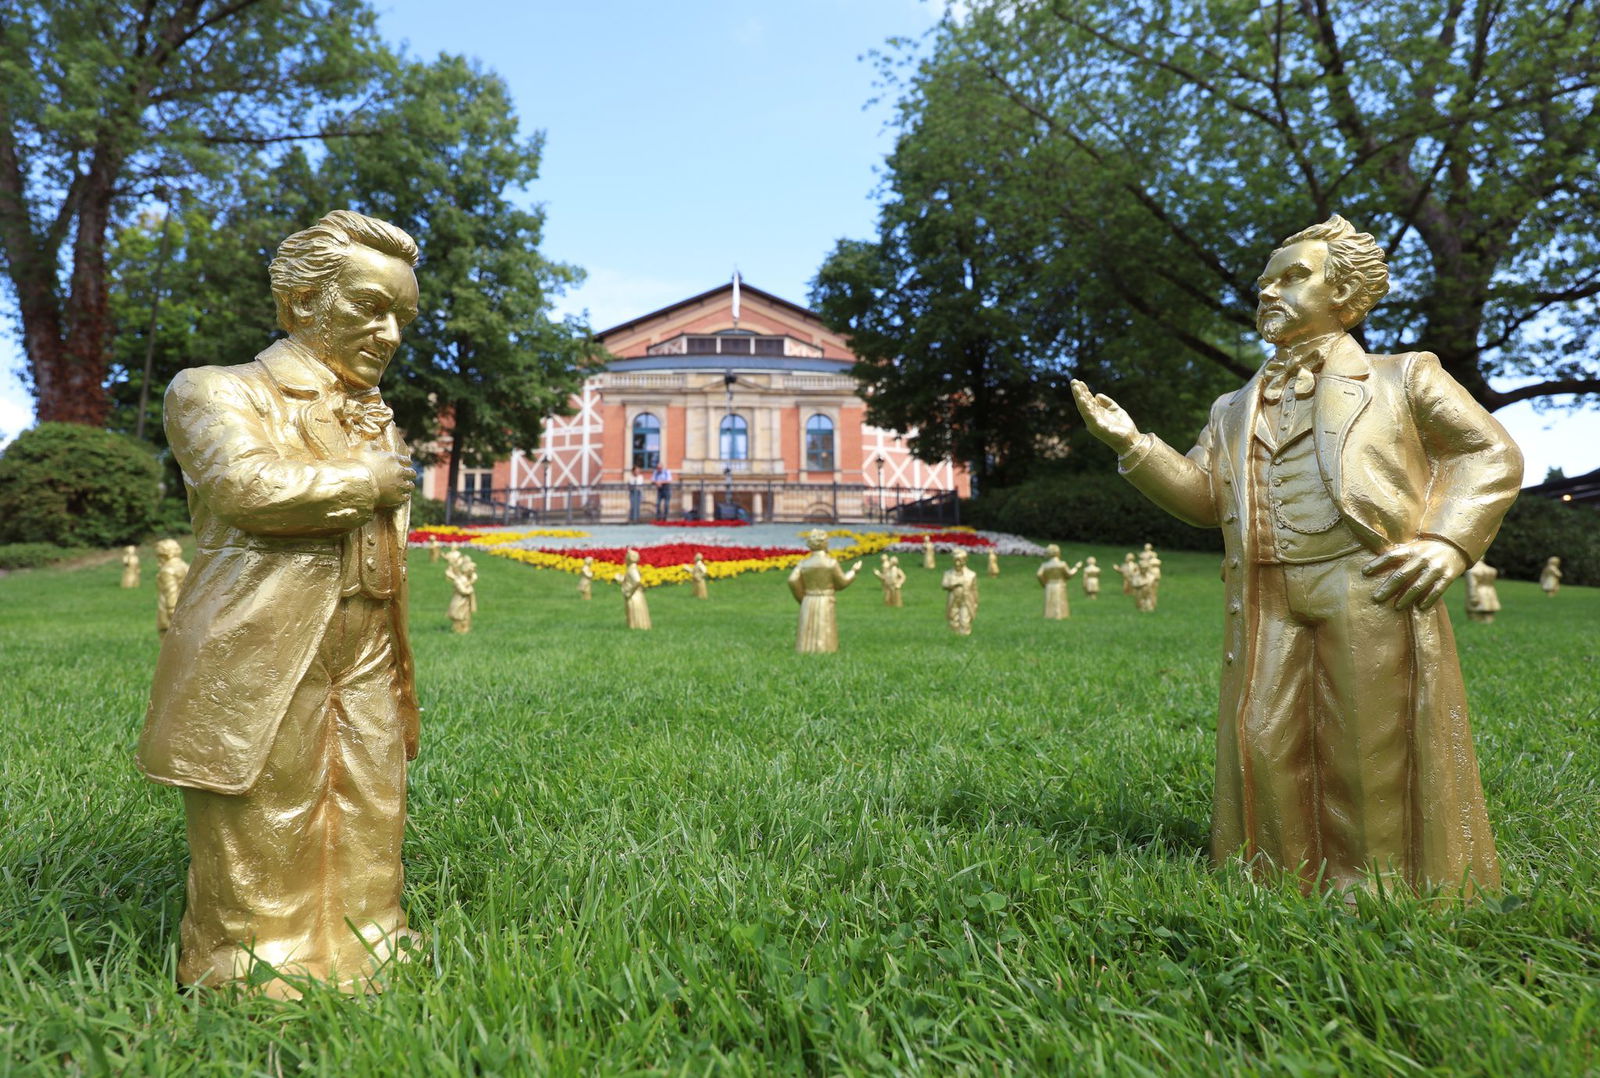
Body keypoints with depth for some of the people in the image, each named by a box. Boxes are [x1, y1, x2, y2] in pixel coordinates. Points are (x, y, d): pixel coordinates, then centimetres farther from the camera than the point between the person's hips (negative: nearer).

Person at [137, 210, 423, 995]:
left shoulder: (376, 417, 18)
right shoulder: (218, 393, -1)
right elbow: (251, 486, -23)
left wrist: (396, 674, 18)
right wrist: (366, 483, -9)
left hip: (363, 666, 6)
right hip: (259, 669, -6)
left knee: (364, 835, 11)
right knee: (260, 849, 1)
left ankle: (356, 959, 26)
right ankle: (249, 974, 19)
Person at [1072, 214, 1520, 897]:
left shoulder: (1402, 378, 12)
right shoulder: (1235, 410, 22)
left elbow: (1493, 454, 10)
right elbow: (1202, 497, 13)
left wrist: (1448, 542, -7)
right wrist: (1131, 443, 1)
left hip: (1371, 592, -3)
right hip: (1268, 603, 4)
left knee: (1373, 755, 0)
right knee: (1266, 747, 1)